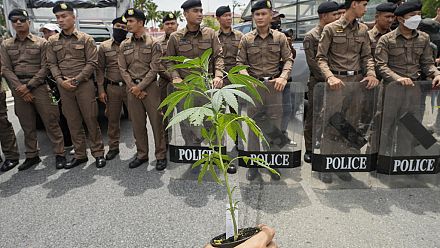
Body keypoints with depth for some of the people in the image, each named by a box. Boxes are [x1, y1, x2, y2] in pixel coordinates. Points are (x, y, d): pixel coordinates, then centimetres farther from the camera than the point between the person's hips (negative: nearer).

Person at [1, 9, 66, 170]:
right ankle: (32, 156, 20)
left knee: (51, 122, -4)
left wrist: (29, 86, -11)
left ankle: (59, 154, 3)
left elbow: (45, 68, -4)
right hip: (19, 90, 3)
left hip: (39, 87, -3)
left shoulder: (41, 43, 2)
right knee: (27, 126, 9)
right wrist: (20, 88, -9)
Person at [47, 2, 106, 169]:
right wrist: (60, 81, -8)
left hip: (84, 85, -4)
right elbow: (52, 64, 9)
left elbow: (92, 63, -5)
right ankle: (80, 155, 18)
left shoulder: (86, 39, 0)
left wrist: (76, 80, -12)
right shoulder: (53, 41, 11)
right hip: (64, 87, 4)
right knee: (73, 123, 8)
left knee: (91, 120, -1)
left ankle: (98, 153, 10)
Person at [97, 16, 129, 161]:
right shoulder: (104, 46, 9)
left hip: (130, 87, -2)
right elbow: (100, 69, 8)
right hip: (112, 88, 2)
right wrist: (101, 90, 2)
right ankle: (113, 147, 23)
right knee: (113, 119, 9)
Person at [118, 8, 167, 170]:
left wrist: (140, 87, -13)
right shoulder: (124, 45, 10)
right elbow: (123, 69, 6)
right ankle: (142, 155, 20)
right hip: (132, 88, 4)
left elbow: (154, 69, -8)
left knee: (156, 122, -2)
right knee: (137, 123, 8)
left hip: (150, 86, -4)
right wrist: (133, 88, -6)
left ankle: (161, 155, 9)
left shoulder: (153, 44, -2)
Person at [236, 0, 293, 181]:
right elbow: (240, 63, 6)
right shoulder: (246, 39, 7)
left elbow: (288, 60, 5)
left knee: (275, 126, 4)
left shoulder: (280, 37, 6)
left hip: (274, 86, 0)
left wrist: (283, 77, -12)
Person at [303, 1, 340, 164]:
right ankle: (309, 150, 12)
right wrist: (326, 78, -13)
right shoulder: (310, 36, -3)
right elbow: (312, 62, -9)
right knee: (313, 116, 2)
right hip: (317, 82, -5)